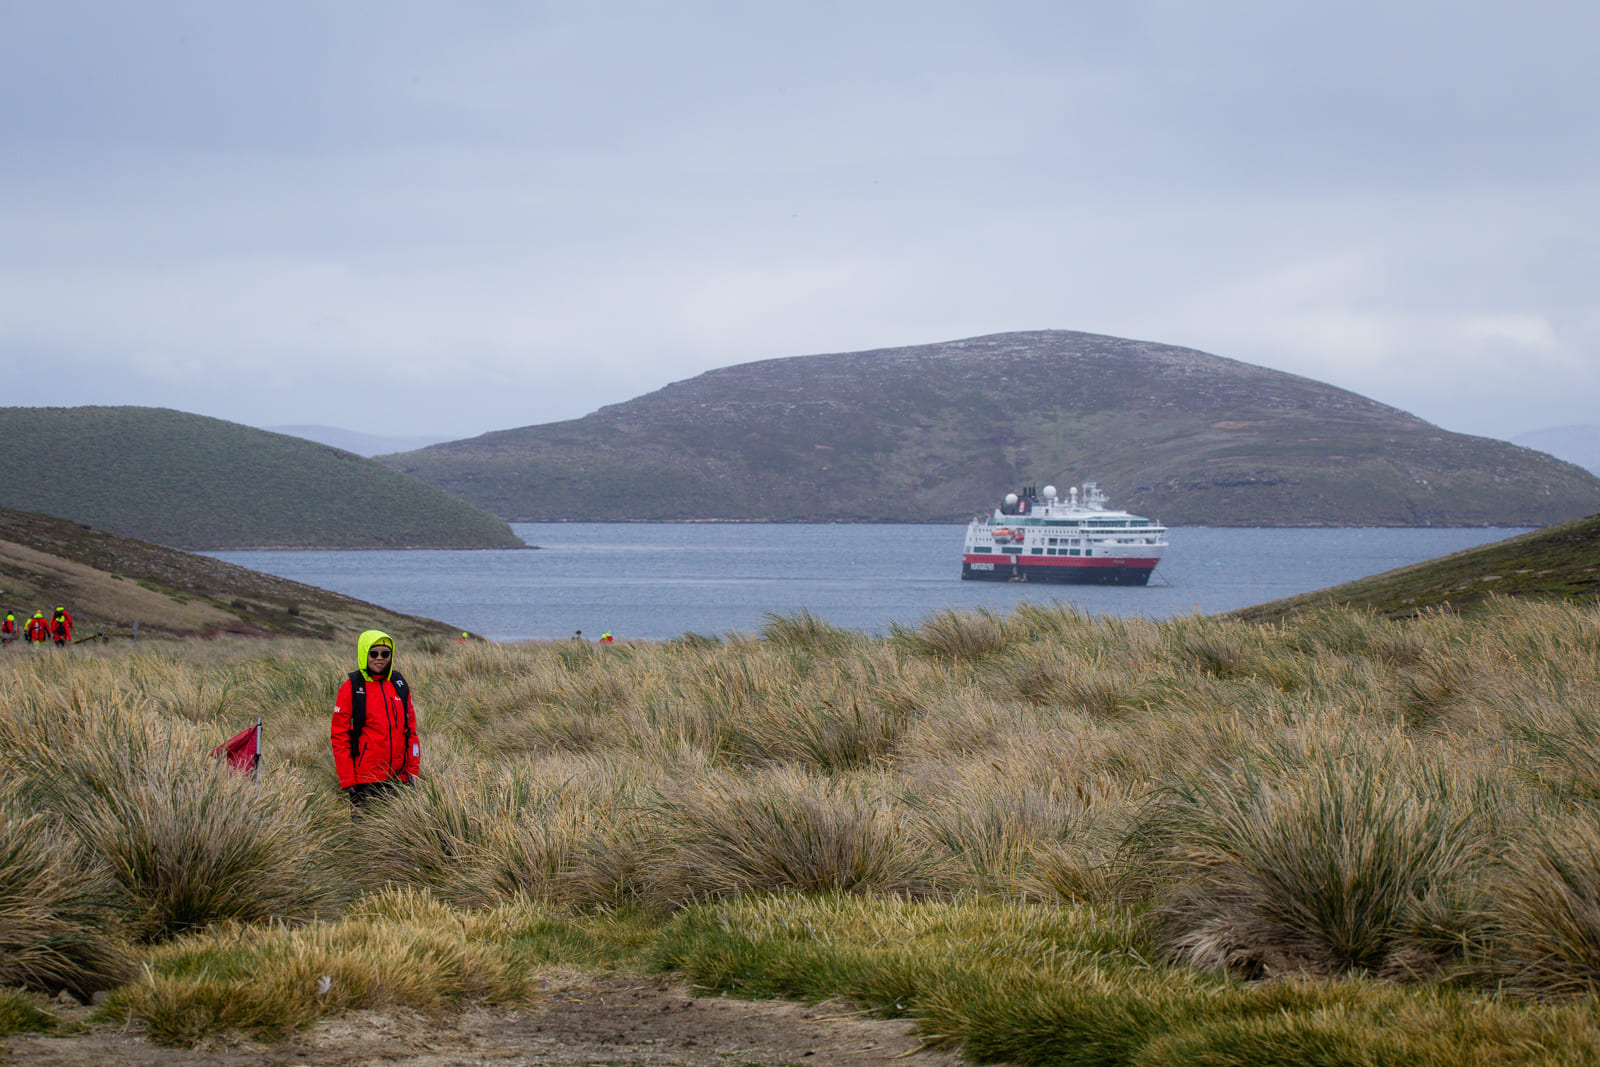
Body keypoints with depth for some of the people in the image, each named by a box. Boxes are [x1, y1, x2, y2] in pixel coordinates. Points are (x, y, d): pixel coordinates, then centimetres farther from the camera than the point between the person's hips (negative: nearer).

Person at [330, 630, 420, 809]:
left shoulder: (399, 684, 9)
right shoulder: (351, 688, -3)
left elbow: (410, 728, 15)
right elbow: (339, 735, -3)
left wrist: (413, 768, 9)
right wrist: (347, 779, -9)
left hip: (398, 777, 4)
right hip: (365, 779, -4)